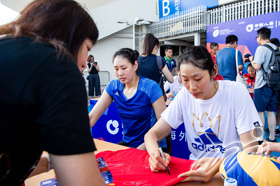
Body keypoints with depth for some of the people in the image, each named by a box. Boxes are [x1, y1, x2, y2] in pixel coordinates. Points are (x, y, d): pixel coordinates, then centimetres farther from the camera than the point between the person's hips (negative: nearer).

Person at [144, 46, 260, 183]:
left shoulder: (236, 92, -13)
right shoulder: (184, 95, -3)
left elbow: (251, 149, -16)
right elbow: (152, 134, -2)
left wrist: (218, 165, -35)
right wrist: (154, 153, -25)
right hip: (196, 168, 2)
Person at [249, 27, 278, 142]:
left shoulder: (261, 48, -11)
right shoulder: (276, 48, 12)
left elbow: (257, 66, -18)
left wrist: (251, 60, 2)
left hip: (263, 84, -7)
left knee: (259, 111, 1)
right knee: (270, 111, 12)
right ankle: (272, 138, 17)